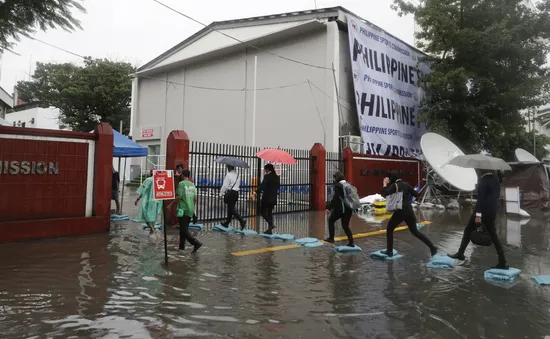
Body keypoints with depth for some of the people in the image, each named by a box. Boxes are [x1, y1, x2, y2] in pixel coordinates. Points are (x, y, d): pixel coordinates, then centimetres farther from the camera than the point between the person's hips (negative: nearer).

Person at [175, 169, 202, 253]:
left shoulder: (181, 183, -10)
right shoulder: (192, 184, 10)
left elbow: (179, 197, -17)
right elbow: (195, 199, 11)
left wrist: (175, 198, 4)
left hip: (183, 210, -7)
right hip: (190, 210, 7)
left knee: (184, 230, -5)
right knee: (184, 228, 16)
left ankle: (196, 243, -18)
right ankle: (182, 246, 22)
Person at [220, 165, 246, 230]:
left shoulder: (228, 175, -14)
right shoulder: (237, 175, 10)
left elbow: (225, 185, -13)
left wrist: (221, 193, 0)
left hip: (230, 193, -8)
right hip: (236, 192, 8)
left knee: (231, 209, -5)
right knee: (231, 208, 16)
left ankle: (242, 221, -18)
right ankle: (227, 223, 27)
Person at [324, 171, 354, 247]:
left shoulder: (338, 186, -10)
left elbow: (335, 198, -18)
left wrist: (329, 207, -17)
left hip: (340, 208, -7)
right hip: (349, 208, 7)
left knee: (331, 220, 13)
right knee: (345, 225, 15)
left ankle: (331, 238, 14)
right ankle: (351, 242, 9)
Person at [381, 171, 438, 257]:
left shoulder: (394, 186, -8)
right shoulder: (406, 184, 7)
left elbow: (384, 194, -21)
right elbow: (416, 194, 9)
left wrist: (385, 184, -9)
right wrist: (414, 190, 30)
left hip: (400, 212, -6)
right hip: (409, 211, 6)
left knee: (389, 229, 12)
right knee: (415, 231, 19)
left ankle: (389, 251, 12)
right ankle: (432, 247, 13)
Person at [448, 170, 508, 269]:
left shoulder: (483, 180, -13)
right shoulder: (496, 179, 11)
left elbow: (480, 198, -20)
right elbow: (497, 195, 18)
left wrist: (478, 215, -23)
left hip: (483, 211, -7)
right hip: (492, 211, 7)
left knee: (468, 230, 7)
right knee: (493, 236, 10)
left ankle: (460, 253, 9)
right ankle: (502, 262, 8)